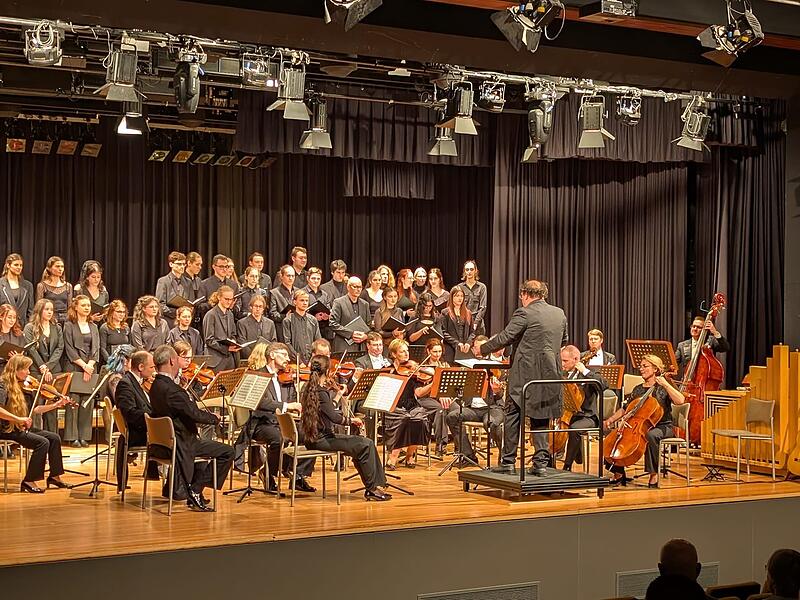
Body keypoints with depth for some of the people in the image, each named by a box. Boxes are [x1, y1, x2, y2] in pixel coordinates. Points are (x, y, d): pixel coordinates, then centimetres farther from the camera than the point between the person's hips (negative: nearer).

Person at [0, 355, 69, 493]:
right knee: (42, 442, -22)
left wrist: (57, 404, 4)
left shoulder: (22, 386, 11)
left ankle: (54, 476, 9)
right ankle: (29, 481, -13)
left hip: (22, 428, 8)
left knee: (54, 438, -1)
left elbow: (35, 409, 11)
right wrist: (18, 419, -31)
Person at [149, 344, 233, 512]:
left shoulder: (156, 385, 6)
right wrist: (214, 418, -6)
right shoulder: (170, 389, -25)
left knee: (201, 443, 36)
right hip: (177, 445, -10)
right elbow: (195, 414, -24)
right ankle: (195, 490, -2)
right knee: (227, 452, -6)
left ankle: (193, 496, 36)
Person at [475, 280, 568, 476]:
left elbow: (504, 338, -11)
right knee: (541, 419, 11)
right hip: (550, 374, 6)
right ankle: (541, 462, 7)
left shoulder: (524, 313, -11)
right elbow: (563, 341, 21)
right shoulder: (559, 314, 9)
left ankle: (508, 461, 6)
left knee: (513, 416, 5)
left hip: (526, 374, -6)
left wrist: (483, 348, 3)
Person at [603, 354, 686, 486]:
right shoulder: (637, 390, 15)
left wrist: (666, 385, -21)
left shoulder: (663, 388, -1)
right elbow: (625, 409, 19)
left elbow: (680, 400, -19)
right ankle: (618, 474, -6)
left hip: (662, 427, -5)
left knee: (650, 435, -41)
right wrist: (610, 420, 5)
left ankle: (654, 474, -29)